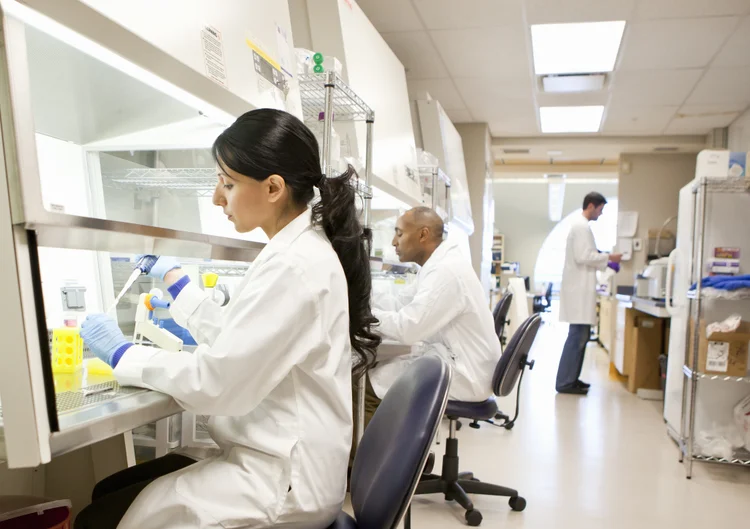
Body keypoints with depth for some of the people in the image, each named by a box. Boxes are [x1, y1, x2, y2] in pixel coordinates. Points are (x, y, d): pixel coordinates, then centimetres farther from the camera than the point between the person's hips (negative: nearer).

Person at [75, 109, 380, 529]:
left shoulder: (293, 265, -25)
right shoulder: (298, 249, 7)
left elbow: (214, 383, -23)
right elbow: (234, 341, 13)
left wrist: (121, 353, -8)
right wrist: (176, 281, 18)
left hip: (283, 483, -9)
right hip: (277, 460, 9)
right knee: (109, 491, 15)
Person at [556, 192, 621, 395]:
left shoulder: (581, 225, 19)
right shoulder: (582, 226, -12)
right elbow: (583, 257, -20)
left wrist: (605, 261, 17)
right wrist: (608, 257, -9)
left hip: (580, 287, 11)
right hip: (579, 289, -11)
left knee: (581, 335, 13)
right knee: (577, 336, -8)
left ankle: (571, 378, 19)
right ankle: (565, 382, -4)